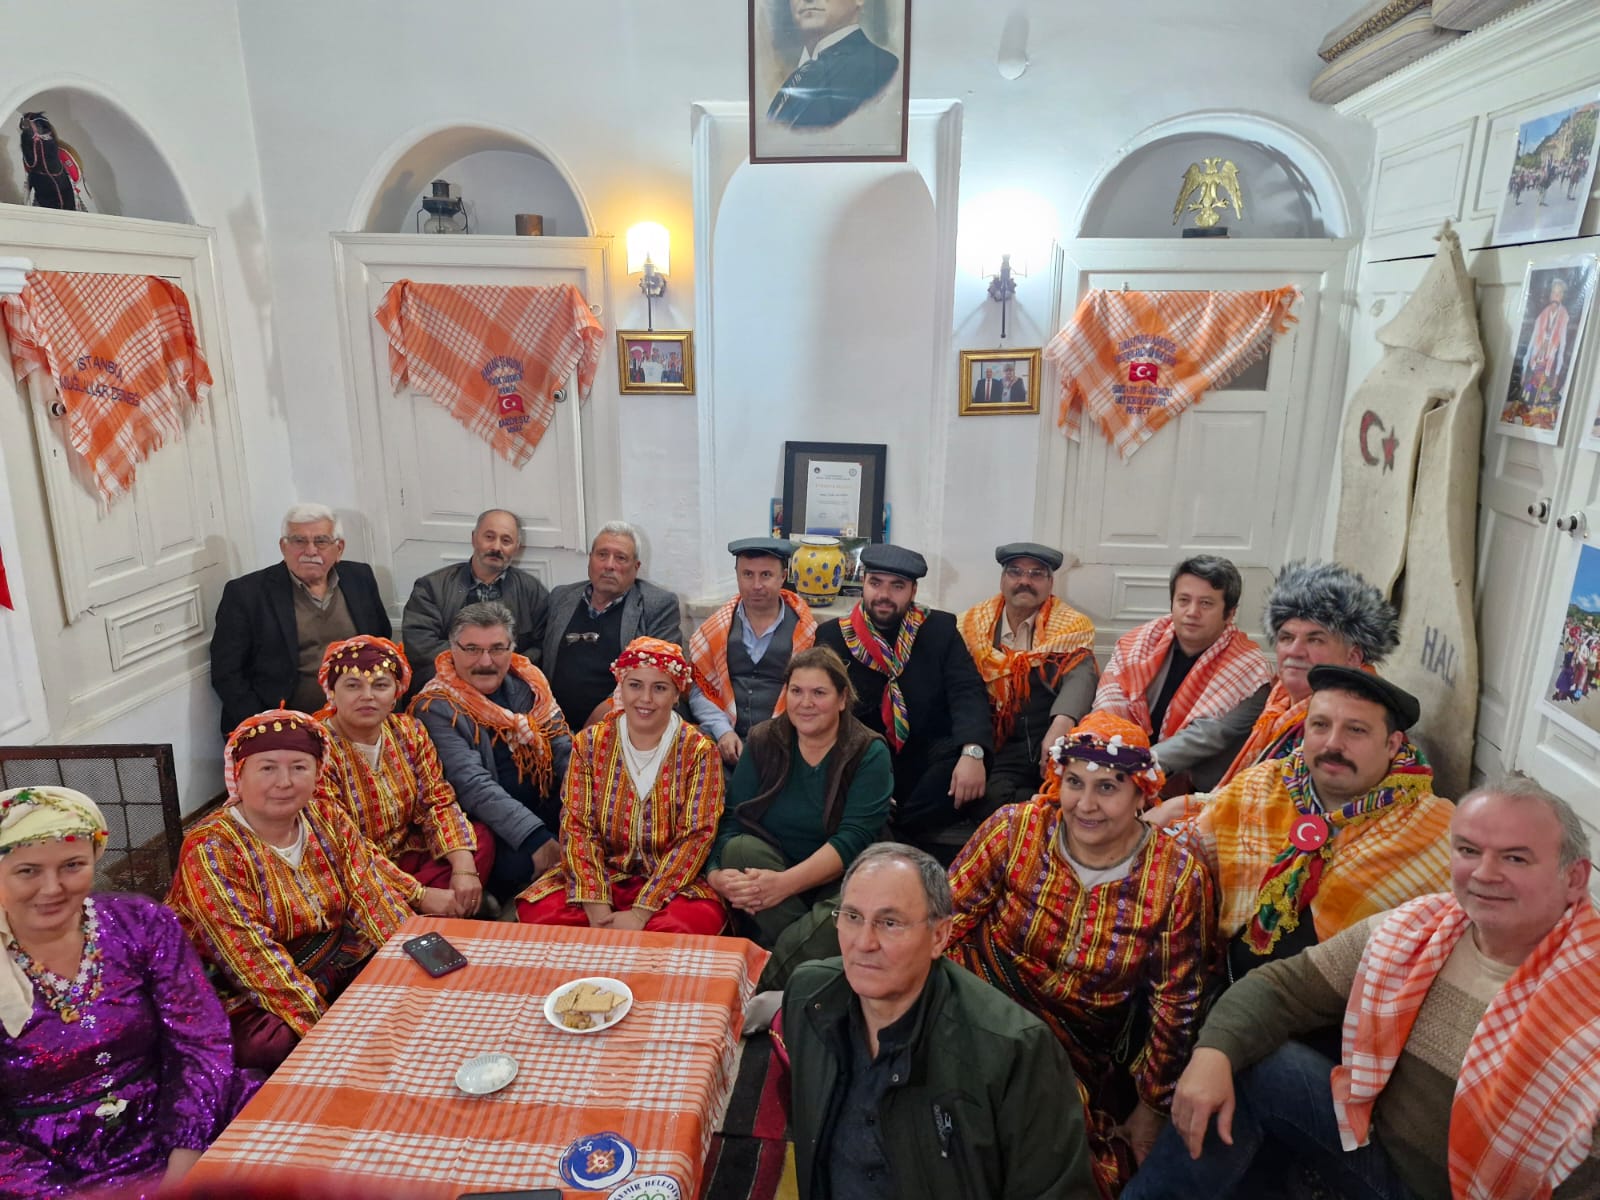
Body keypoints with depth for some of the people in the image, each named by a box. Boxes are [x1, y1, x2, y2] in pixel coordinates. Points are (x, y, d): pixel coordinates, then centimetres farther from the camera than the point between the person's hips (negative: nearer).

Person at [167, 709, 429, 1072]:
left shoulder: (327, 818, -1)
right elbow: (251, 955, -25)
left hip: (342, 963, 5)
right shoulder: (210, 849, -18)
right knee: (276, 1044, -32)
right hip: (250, 995, -5)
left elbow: (373, 894, -6)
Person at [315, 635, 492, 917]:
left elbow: (438, 801, -3)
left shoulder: (409, 730, 0)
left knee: (481, 839, -13)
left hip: (405, 855, 7)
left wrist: (464, 868, -22)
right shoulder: (318, 749, -17)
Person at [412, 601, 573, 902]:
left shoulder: (528, 682, 5)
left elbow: (564, 748, 3)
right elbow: (473, 786, -22)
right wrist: (536, 839, -33)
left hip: (549, 807, 5)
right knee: (518, 864, -32)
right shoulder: (436, 708, -12)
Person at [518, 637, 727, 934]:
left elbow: (694, 837, -11)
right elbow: (576, 827, -5)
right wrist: (596, 906, -19)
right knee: (538, 911, -26)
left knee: (698, 921, -32)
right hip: (602, 874, 1)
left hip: (671, 882, -1)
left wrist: (641, 912, -20)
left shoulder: (699, 751, -5)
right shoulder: (590, 743, 2)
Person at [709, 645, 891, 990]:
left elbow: (853, 838, -19)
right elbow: (732, 820, -7)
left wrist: (785, 883, -33)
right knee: (740, 847, -28)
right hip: (767, 869, 3)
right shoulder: (763, 742, 0)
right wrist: (716, 873, -29)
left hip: (838, 881, -2)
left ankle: (763, 991, -20)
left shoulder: (870, 754, -8)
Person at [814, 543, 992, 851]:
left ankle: (902, 837, -11)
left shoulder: (940, 629, 5)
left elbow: (968, 693, -6)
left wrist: (971, 753, -26)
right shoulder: (832, 636, 6)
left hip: (928, 763, 1)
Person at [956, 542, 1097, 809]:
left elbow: (1079, 679, -12)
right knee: (995, 794, -27)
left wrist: (1060, 727, -33)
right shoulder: (972, 625, 12)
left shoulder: (1072, 626, 6)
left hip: (1053, 743, -1)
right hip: (996, 749, 1)